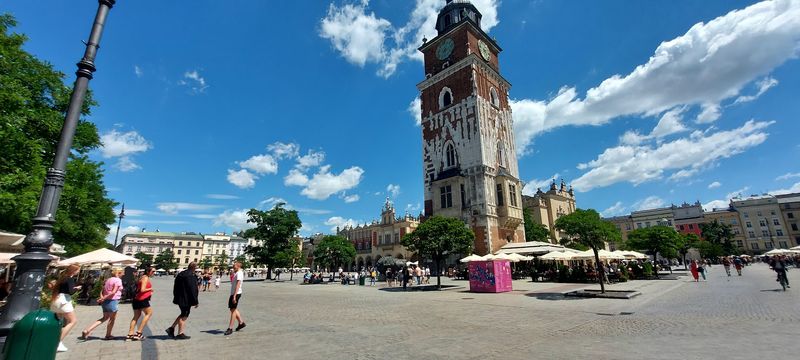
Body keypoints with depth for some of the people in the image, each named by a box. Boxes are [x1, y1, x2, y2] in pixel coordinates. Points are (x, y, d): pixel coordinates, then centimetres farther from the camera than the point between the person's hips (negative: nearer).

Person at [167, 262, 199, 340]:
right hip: (186, 300, -9)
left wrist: (176, 298, 24)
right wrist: (196, 301, -13)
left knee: (183, 314, 23)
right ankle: (180, 334, 12)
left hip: (179, 298, 9)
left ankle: (171, 328, 22)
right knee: (184, 316, 4)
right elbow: (192, 290, -20)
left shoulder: (180, 274, 8)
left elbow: (175, 288, 16)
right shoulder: (191, 276, -21)